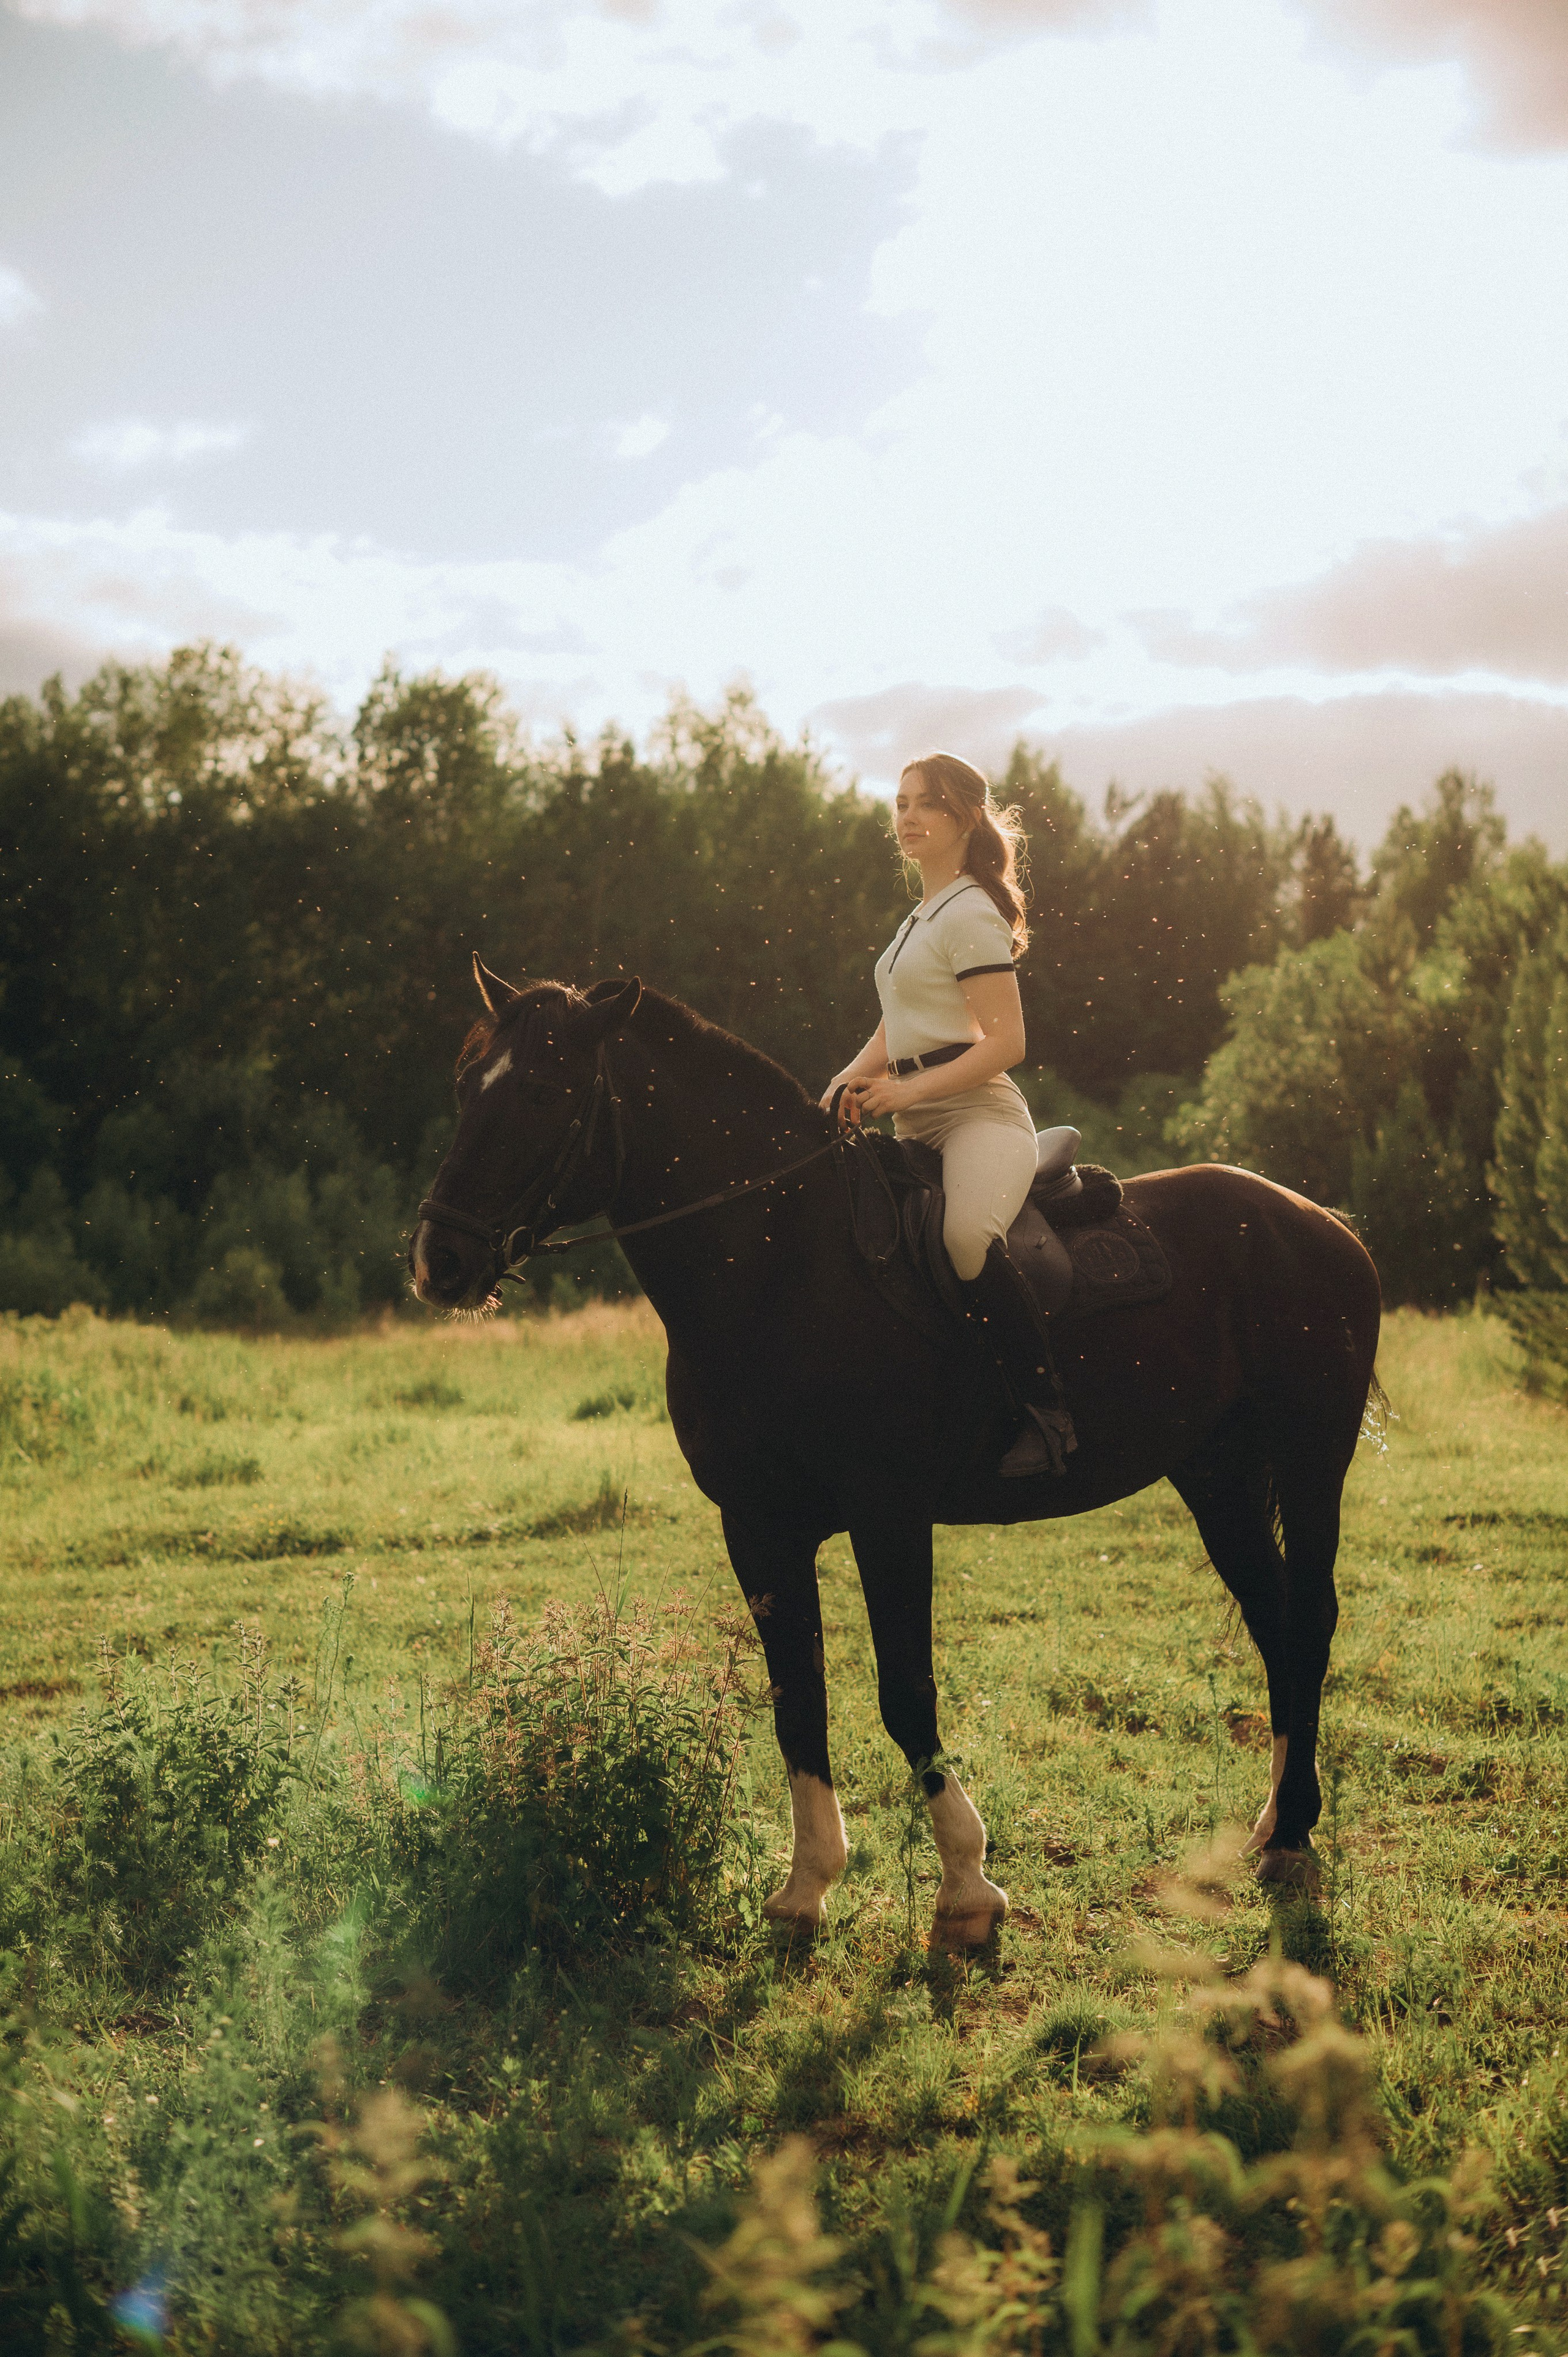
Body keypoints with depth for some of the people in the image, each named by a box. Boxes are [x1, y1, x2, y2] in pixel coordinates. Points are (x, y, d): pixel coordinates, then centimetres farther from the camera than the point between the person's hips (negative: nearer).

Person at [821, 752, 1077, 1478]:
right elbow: (896, 1029, 24)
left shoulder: (969, 913, -6)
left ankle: (1046, 1412, -33)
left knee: (967, 1234, -37)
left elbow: (1005, 1043, -14)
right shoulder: (922, 918, 22)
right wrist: (853, 1080, 3)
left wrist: (909, 1090, -20)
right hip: (919, 1125, 10)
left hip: (979, 1115, -10)